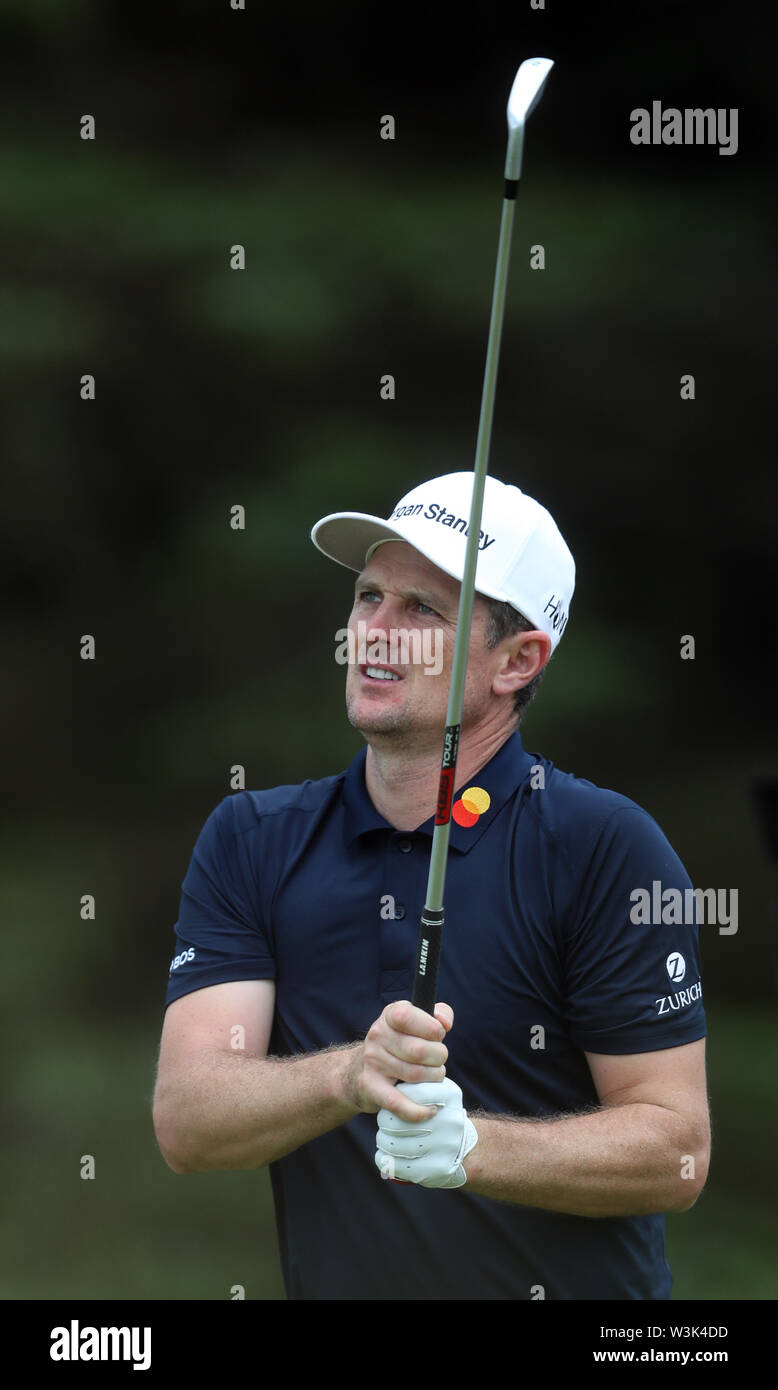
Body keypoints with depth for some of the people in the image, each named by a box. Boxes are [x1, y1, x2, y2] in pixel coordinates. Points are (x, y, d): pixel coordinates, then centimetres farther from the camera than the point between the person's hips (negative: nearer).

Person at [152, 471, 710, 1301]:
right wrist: (350, 1078, -22)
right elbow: (185, 1123, -5)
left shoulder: (606, 847, -5)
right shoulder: (249, 842, 6)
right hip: (329, 1282, 4)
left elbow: (675, 1148, -6)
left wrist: (473, 1147, -21)